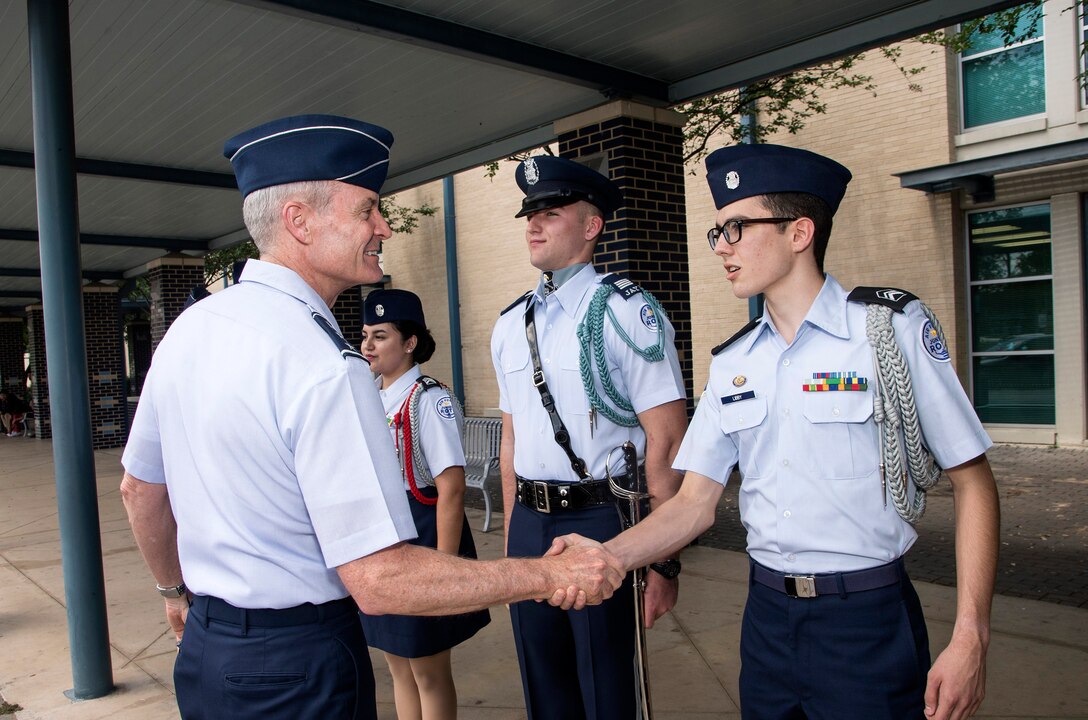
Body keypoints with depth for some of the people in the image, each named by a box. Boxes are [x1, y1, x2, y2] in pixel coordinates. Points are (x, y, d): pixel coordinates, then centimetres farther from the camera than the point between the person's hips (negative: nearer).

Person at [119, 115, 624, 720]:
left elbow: (140, 489, 12)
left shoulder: (187, 329, 0)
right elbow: (381, 580, -28)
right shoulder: (324, 366, -27)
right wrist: (549, 576, -20)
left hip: (204, 646, 8)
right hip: (296, 668, -8)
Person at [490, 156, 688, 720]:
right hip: (529, 524, 6)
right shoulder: (510, 324, 9)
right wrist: (511, 540, 16)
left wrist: (664, 563, -14)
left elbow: (666, 444, -13)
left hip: (600, 522, -6)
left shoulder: (624, 311, -11)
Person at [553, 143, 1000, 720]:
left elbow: (972, 482, -7)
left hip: (867, 620, -4)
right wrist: (606, 556, -13)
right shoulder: (732, 364, 4)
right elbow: (694, 504, 3)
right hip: (767, 616, 4)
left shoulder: (893, 328, -9)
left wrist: (969, 639, -12)